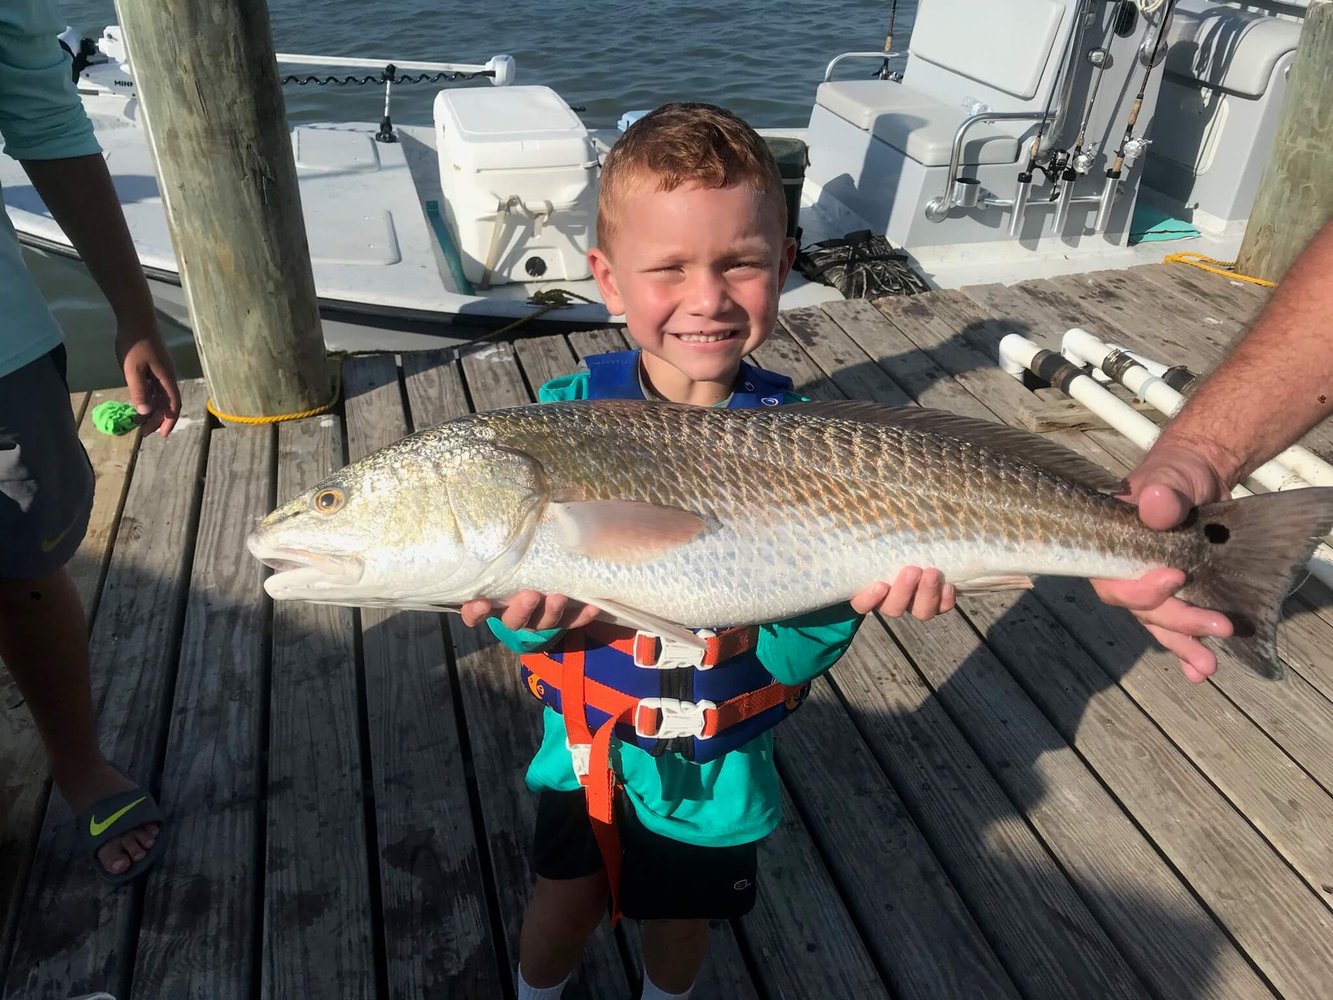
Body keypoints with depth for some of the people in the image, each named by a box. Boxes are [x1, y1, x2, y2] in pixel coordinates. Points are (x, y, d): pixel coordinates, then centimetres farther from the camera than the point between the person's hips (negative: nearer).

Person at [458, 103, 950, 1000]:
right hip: (589, 740, 0)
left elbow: (798, 655, -18)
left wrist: (855, 594, -38)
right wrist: (533, 612, -38)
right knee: (567, 903, 23)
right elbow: (509, 609, -16)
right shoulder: (568, 416, -18)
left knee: (681, 922, 24)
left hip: (717, 758, 0)